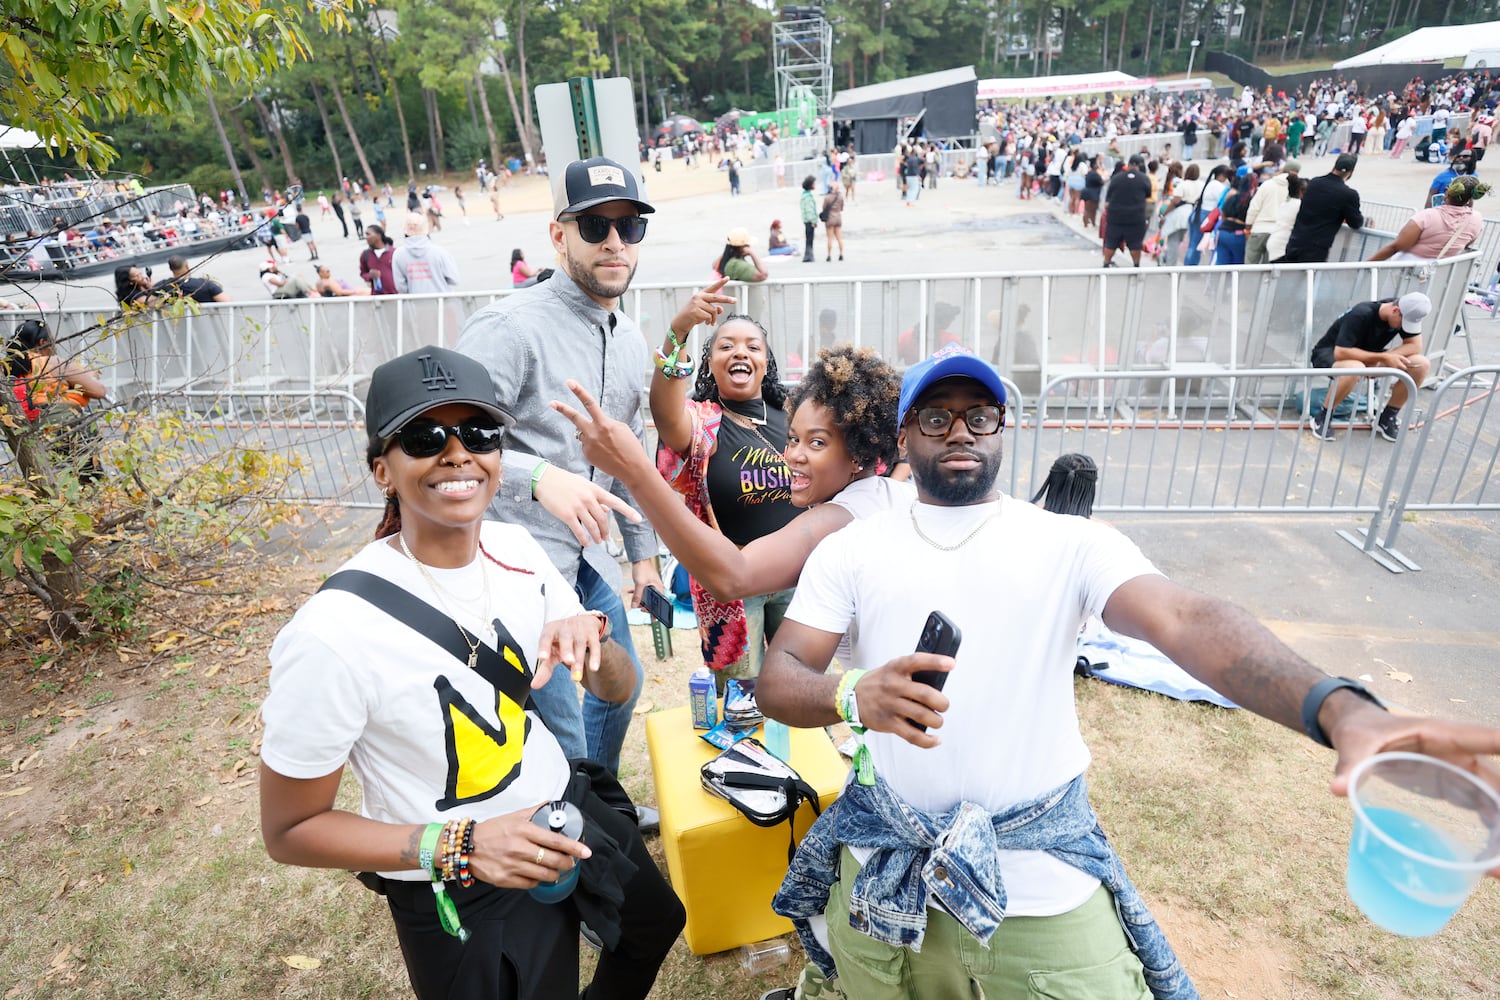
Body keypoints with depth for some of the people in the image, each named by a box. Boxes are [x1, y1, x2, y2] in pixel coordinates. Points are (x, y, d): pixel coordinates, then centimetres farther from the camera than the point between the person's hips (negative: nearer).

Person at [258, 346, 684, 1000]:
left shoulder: (514, 548, -13)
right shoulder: (332, 632, -29)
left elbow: (616, 690, -5)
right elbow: (289, 830, -16)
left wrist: (590, 640, -27)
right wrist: (459, 845, -28)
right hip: (456, 896, -6)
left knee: (657, 924, 30)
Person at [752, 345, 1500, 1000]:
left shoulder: (1070, 544, -3)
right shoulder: (851, 549, -1)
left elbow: (1184, 619, -19)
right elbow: (776, 677, -6)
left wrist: (1341, 708, -38)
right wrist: (852, 695, -28)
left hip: (1044, 883, -1)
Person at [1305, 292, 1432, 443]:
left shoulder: (1407, 314, -11)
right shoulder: (1361, 315, -30)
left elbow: (1415, 346, -10)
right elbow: (1341, 352, -35)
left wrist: (1380, 359, -26)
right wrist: (1383, 357, -32)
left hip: (1367, 355, 7)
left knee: (1422, 365, -12)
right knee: (1355, 368, -42)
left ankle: (1387, 418, 3)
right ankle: (1321, 418, -22)